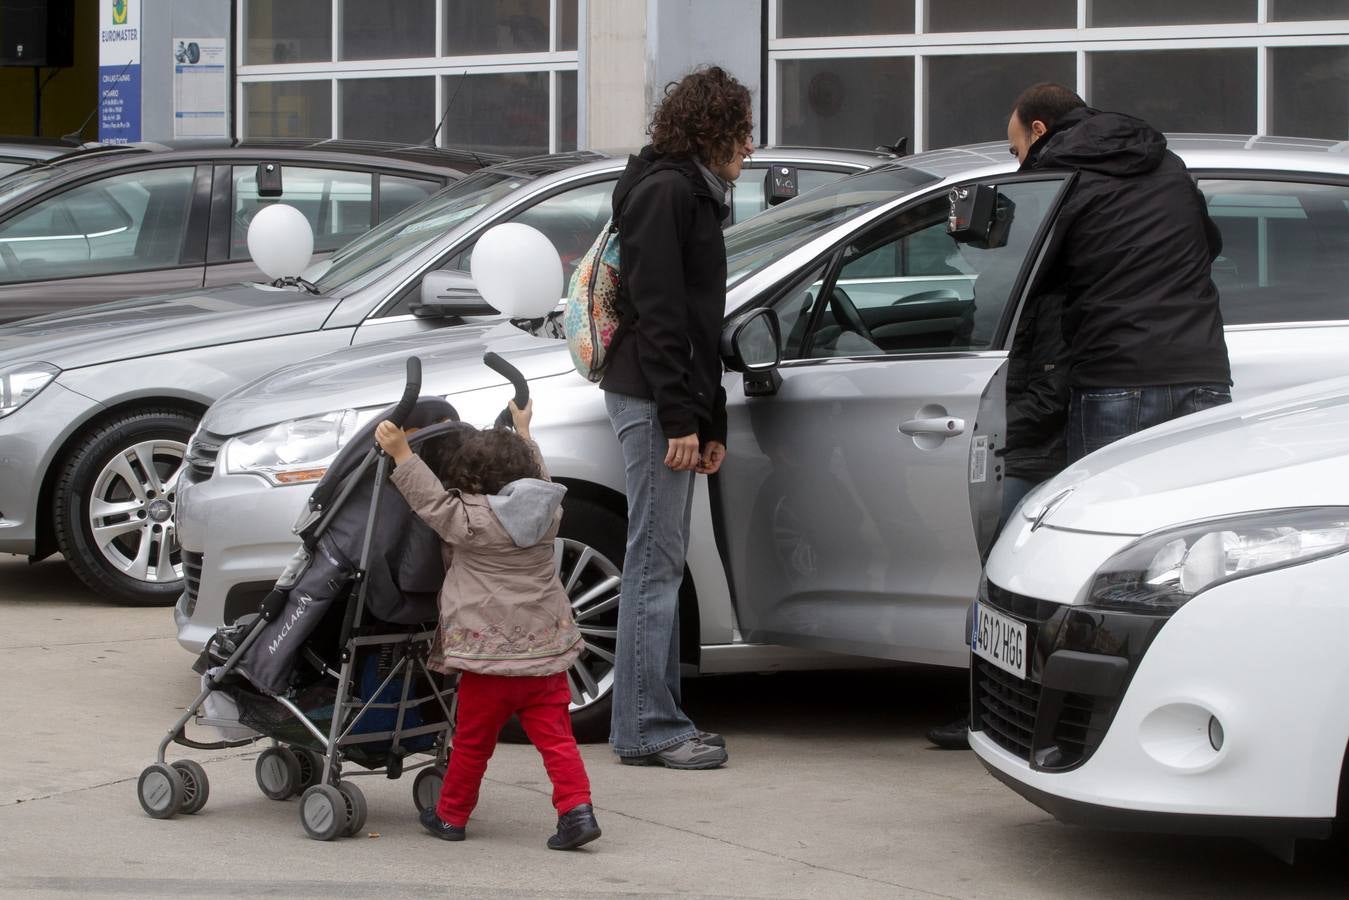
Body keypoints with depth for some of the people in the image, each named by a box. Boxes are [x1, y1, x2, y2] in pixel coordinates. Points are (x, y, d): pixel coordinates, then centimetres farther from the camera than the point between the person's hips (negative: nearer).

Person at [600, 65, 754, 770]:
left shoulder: (692, 195, 22)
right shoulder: (665, 192, -10)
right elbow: (657, 313, -18)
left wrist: (712, 422, 21)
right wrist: (680, 417, -21)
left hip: (674, 403, 10)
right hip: (652, 398, -10)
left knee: (660, 563, 11)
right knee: (655, 562, -8)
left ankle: (656, 723, 15)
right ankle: (648, 729, -6)